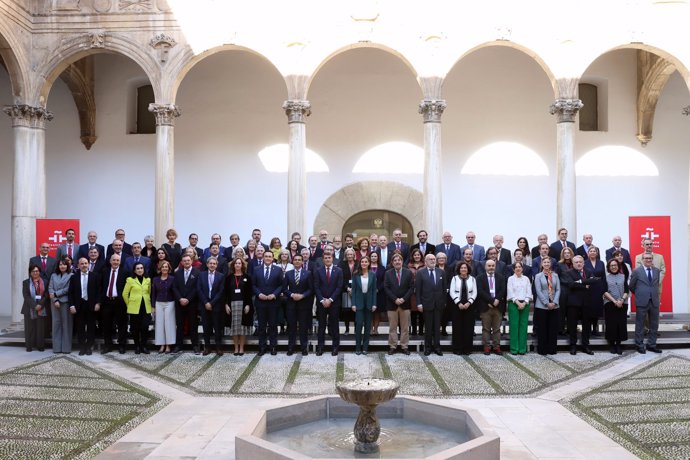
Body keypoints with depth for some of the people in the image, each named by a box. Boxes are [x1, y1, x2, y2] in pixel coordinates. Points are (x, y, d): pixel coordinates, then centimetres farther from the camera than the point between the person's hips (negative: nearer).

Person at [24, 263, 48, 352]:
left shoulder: (44, 282, 8)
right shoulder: (26, 282, 6)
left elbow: (46, 295, 2)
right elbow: (26, 296, -3)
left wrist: (40, 304, -12)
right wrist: (34, 305, -13)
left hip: (41, 308, 1)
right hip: (30, 308, -1)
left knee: (40, 327, 1)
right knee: (30, 327, 0)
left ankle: (40, 345, 5)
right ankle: (29, 345, 6)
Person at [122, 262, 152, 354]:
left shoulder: (148, 280, 9)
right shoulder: (130, 280, 1)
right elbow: (125, 294, 3)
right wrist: (129, 304, 5)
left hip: (146, 308, 2)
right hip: (134, 308, -2)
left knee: (145, 327, -2)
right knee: (135, 328, 3)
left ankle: (144, 346, 9)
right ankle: (137, 346, 15)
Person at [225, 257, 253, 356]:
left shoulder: (246, 277, 5)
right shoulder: (229, 277, 8)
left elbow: (249, 292, 1)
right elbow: (226, 292, 6)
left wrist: (248, 305, -7)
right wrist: (226, 304, -3)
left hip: (243, 304, -1)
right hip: (232, 303, 1)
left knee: (243, 325, 0)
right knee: (234, 326, 2)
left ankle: (241, 348, 7)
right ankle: (236, 348, 9)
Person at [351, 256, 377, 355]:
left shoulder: (372, 275, 3)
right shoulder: (356, 275, 0)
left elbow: (374, 290, 3)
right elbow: (353, 290, 0)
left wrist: (374, 304, -3)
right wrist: (353, 304, -7)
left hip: (369, 302, 2)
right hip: (359, 302, -2)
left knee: (367, 325, 5)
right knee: (359, 324, -7)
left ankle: (365, 347, 13)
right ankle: (358, 347, 3)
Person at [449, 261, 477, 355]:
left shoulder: (472, 279, 6)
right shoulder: (455, 278, 2)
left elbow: (474, 293, 3)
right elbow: (452, 292, -2)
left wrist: (468, 303, -11)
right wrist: (459, 303, -12)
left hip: (469, 306, 1)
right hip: (457, 305, -1)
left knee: (468, 327, 1)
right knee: (457, 327, 0)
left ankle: (467, 348, 9)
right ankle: (457, 348, 6)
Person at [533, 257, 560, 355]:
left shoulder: (555, 276, 10)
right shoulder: (538, 276, 2)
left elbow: (558, 290, 5)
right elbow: (538, 291, -5)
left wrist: (554, 302, -8)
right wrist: (547, 303, -13)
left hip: (554, 306, 3)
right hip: (542, 306, -3)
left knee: (553, 328, 3)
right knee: (542, 328, -1)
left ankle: (552, 349, 11)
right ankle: (542, 349, 6)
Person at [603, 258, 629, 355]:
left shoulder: (623, 276, 9)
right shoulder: (606, 277, 5)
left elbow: (627, 291, 3)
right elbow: (605, 292, -3)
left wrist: (622, 300, -14)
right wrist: (615, 301, -14)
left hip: (622, 304, 1)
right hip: (610, 304, -1)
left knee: (621, 324, -1)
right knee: (611, 325, -2)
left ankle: (618, 344, 8)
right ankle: (612, 345, 8)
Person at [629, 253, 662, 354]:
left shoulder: (657, 271, 8)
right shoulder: (637, 271, -3)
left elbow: (657, 284, 17)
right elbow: (631, 287, 4)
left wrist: (657, 295, 13)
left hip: (654, 301, 4)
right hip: (642, 301, -4)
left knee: (654, 325, 9)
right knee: (640, 325, 3)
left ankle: (652, 345, 20)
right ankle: (639, 345, 13)